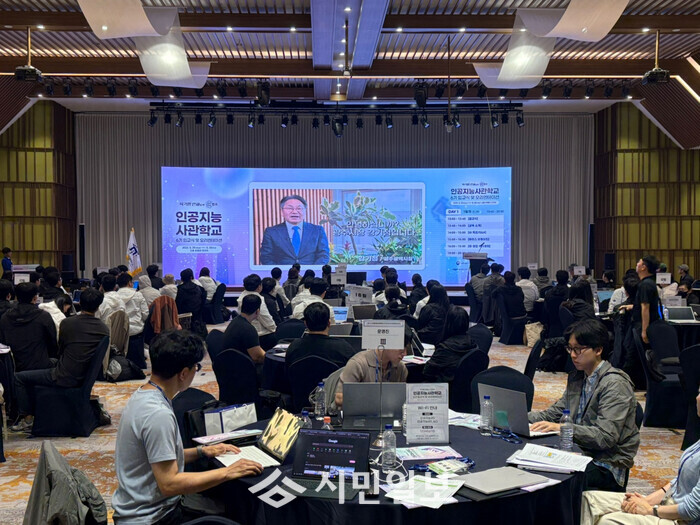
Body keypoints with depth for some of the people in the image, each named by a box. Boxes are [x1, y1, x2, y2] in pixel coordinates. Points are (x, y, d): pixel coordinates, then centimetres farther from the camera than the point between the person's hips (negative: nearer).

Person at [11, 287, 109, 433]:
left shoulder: (67, 323, -12)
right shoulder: (104, 329, -4)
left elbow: (60, 351, 2)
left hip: (65, 378, -5)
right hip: (85, 377, 5)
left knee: (20, 377, 13)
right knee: (52, 363, 33)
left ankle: (27, 418, 17)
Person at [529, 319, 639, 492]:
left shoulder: (615, 384, -13)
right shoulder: (576, 378, 13)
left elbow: (606, 437, -21)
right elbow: (555, 413, 16)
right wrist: (523, 417, -2)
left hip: (607, 466, -7)